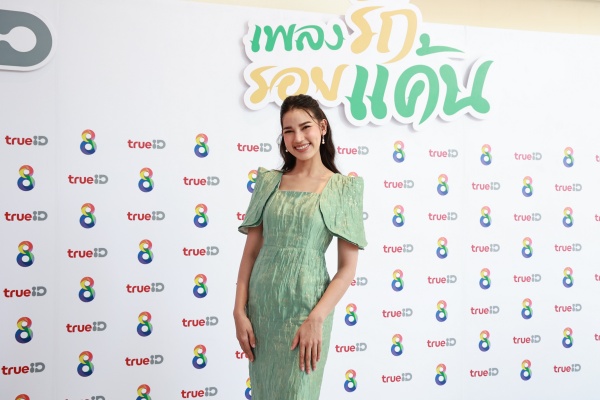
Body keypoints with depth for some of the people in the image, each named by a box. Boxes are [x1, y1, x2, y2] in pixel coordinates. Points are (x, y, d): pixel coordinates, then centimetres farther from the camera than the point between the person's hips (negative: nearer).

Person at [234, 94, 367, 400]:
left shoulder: (343, 187, -3)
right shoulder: (269, 181, 6)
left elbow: (348, 267, -6)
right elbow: (251, 251, 4)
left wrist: (316, 318, -15)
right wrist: (239, 310, -4)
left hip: (305, 305, -3)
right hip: (260, 304, 3)